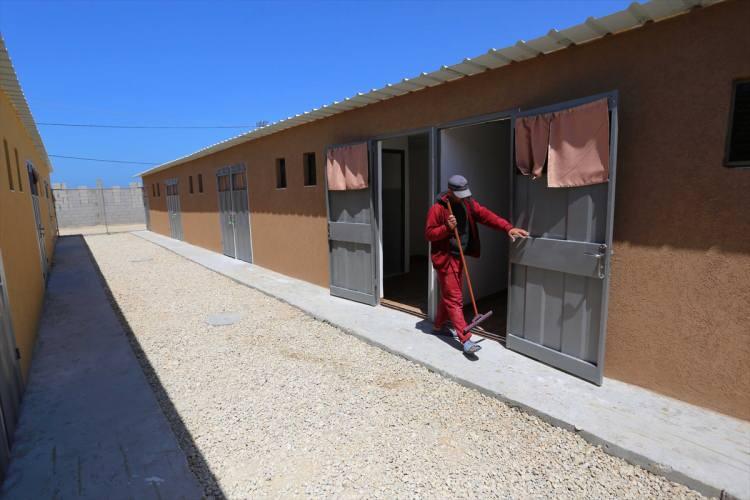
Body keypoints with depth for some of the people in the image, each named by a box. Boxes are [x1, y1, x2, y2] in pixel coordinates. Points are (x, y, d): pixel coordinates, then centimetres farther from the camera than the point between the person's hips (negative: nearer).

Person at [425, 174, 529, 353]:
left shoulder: (467, 203, 4)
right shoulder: (437, 209, -13)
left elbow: (486, 215, -8)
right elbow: (428, 234, -12)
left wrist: (508, 228, -20)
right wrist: (447, 227, -27)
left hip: (459, 256, 7)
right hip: (445, 258, -7)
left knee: (449, 294, 17)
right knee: (454, 298, -5)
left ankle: (438, 325, 35)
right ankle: (465, 339, -3)